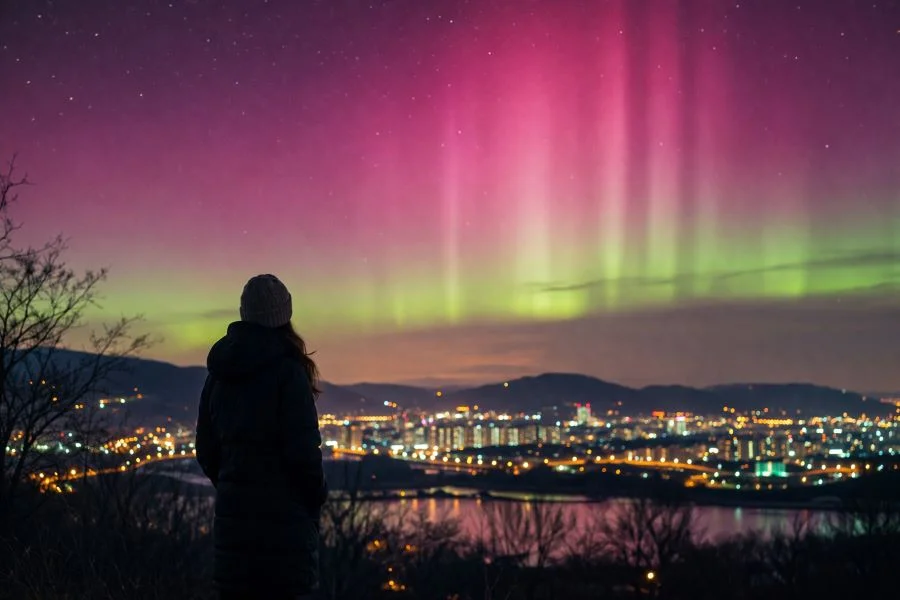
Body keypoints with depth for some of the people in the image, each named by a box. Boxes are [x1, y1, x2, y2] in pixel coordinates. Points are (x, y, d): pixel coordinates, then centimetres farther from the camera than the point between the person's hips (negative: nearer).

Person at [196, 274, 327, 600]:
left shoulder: (220, 373, 8)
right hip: (282, 511, -6)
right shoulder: (287, 370, -12)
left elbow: (206, 449, 12)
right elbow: (302, 448, -14)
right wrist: (316, 498, 0)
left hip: (232, 508, 6)